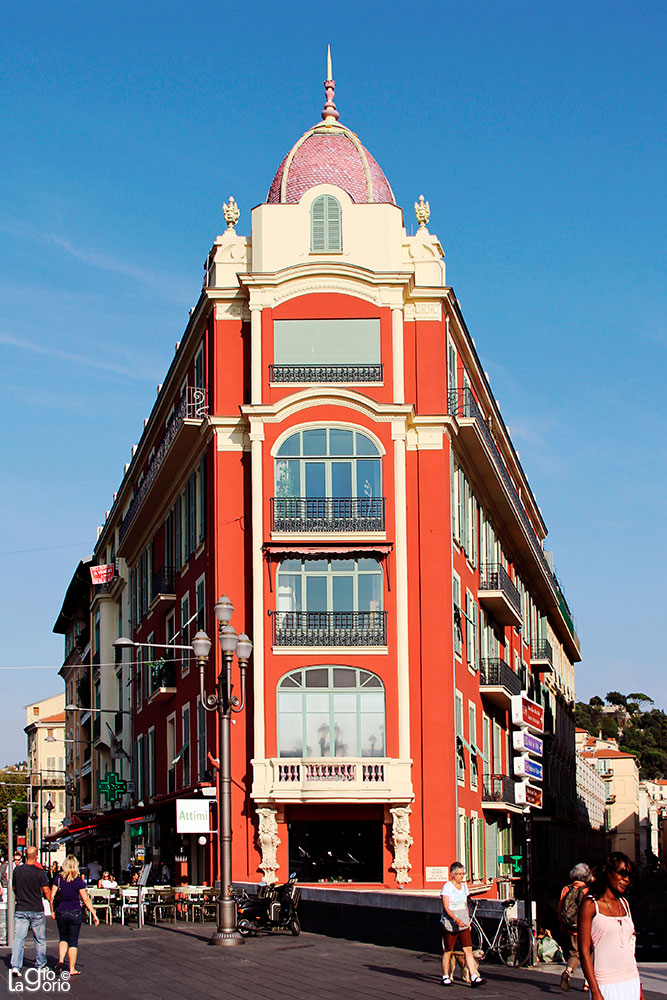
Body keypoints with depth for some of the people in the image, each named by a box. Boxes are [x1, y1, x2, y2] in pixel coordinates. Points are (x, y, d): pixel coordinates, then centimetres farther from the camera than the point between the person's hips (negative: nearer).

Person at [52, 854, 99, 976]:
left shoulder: (59, 879, -2)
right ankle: (72, 969, 8)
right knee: (73, 941, 7)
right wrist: (94, 914, -3)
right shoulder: (79, 881, -8)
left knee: (63, 938, 19)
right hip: (75, 913, -2)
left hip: (61, 912, 2)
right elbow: (86, 899, -7)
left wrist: (52, 911, 8)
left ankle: (60, 960, -3)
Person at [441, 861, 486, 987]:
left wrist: (468, 921, 19)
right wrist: (456, 919, -30)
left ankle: (474, 978, -8)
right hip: (449, 924, -6)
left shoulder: (464, 886, 12)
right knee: (448, 951, 4)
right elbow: (446, 907, -17)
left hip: (463, 925, 6)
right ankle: (445, 978, 15)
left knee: (468, 950, -3)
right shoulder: (447, 887, -9)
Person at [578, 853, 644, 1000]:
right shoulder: (590, 905, -5)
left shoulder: (624, 904, 13)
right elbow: (584, 951, -9)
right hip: (606, 985, -6)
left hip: (631, 982, 6)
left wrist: (639, 987, 15)